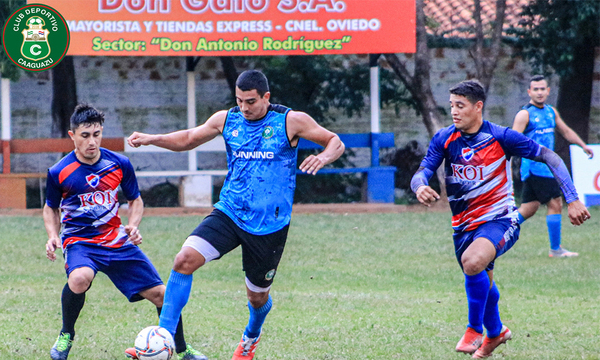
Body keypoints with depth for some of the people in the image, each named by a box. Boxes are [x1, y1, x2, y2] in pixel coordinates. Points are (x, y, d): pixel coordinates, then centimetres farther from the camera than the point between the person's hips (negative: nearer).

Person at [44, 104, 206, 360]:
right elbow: (50, 208, 9)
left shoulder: (119, 164, -3)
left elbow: (135, 200, 13)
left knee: (159, 293, -3)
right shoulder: (59, 173, -8)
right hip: (79, 240, -3)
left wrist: (133, 226, -6)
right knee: (80, 278, -38)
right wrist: (53, 236, -9)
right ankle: (66, 335, -11)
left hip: (116, 240, 3)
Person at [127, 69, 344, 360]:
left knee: (257, 295, 10)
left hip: (270, 224, -2)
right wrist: (151, 139, 2)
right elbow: (188, 139, 17)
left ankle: (251, 337, 47)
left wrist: (324, 157, -24)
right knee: (185, 259, -21)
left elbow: (335, 142, 0)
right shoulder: (226, 120, 2)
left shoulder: (291, 121, -7)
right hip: (229, 214, 2)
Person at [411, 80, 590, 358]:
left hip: (499, 219, -5)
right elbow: (422, 172, -12)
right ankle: (495, 332, 50)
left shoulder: (501, 137, -14)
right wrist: (420, 187, -38)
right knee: (482, 284, 18)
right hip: (463, 225, 5)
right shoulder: (444, 139, -4)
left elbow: (550, 157, -8)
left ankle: (475, 328, -13)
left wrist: (572, 200, -15)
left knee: (473, 261, -34)